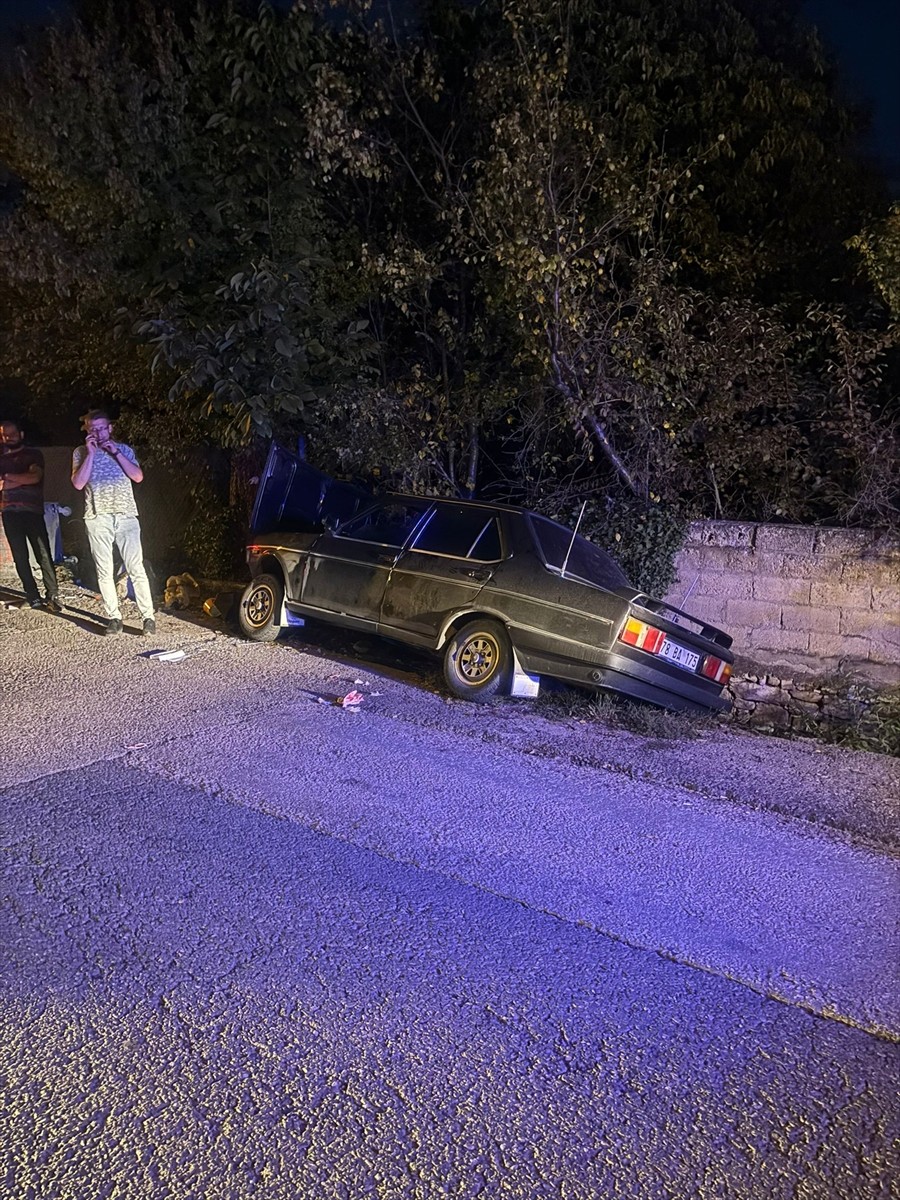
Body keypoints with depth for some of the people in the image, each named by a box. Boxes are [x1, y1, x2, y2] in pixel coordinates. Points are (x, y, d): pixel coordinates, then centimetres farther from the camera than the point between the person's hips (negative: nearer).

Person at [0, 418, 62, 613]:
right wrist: (21, 480, -7)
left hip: (32, 510, -4)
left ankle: (52, 596, -6)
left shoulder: (33, 454, 7)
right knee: (20, 558, 2)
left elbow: (35, 477, -10)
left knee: (43, 554, -8)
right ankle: (33, 597, 7)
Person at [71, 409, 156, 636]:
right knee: (104, 572, 3)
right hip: (97, 519, 1)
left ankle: (148, 617, -4)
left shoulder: (123, 449, 11)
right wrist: (91, 453, -7)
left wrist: (115, 452, -7)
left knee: (136, 568, -5)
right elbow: (78, 483, -6)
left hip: (126, 517, 0)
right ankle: (114, 617, 10)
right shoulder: (81, 452, 8)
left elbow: (138, 477, -3)